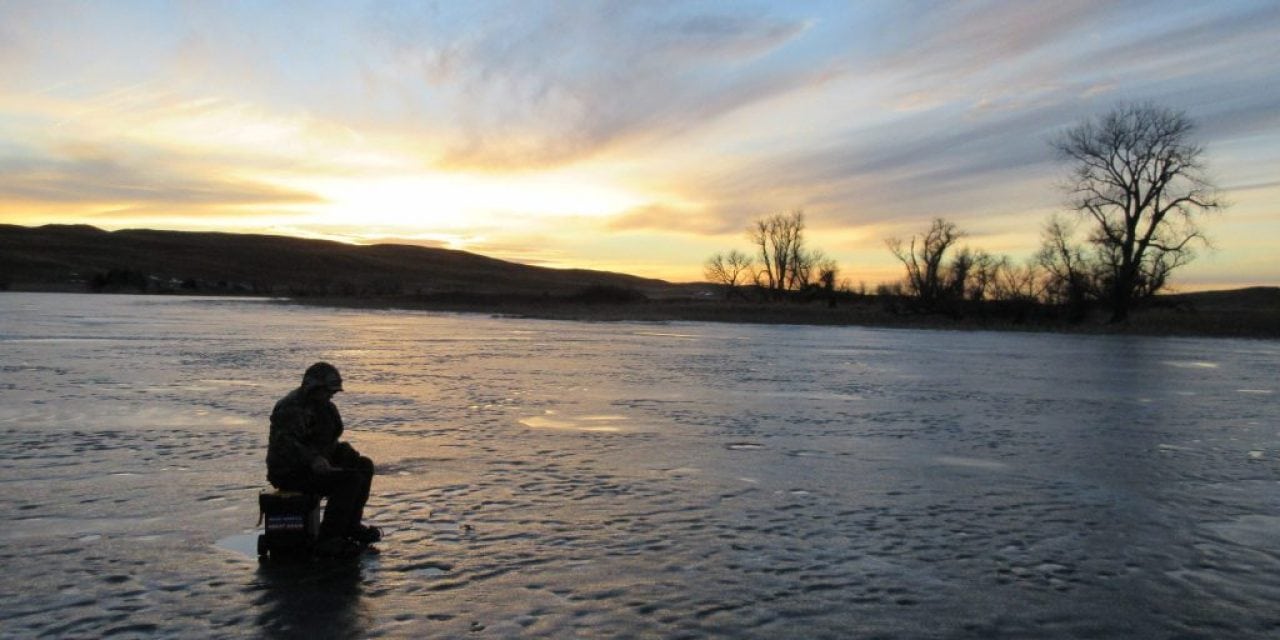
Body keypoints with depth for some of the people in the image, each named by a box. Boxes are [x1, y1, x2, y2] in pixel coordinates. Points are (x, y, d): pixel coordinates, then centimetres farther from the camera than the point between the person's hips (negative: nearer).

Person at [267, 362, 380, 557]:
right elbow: (284, 443, -34)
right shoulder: (291, 408, -19)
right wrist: (313, 460, -47)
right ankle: (328, 540, -21)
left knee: (365, 466, 3)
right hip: (291, 473, -10)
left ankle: (351, 525, 10)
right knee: (350, 480, -26)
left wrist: (345, 450, 4)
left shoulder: (322, 405, 12)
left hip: (315, 465, 10)